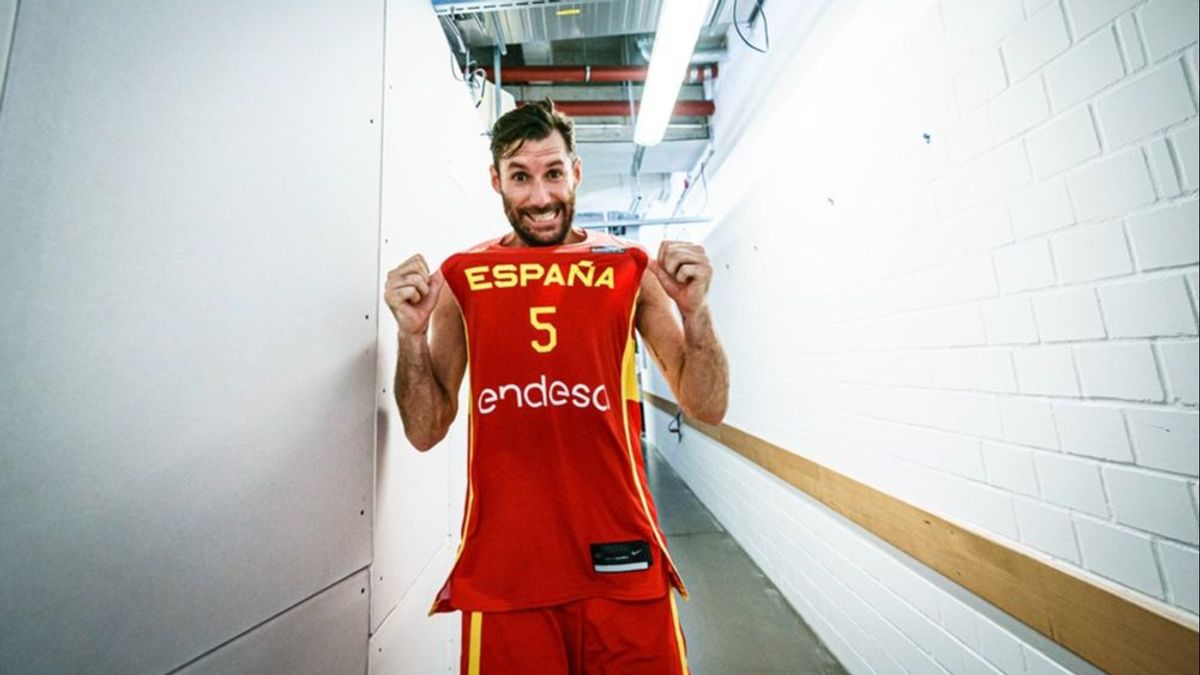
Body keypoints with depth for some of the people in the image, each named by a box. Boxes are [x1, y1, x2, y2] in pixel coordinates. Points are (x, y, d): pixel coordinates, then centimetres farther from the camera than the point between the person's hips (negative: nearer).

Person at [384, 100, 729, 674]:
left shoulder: (631, 269, 0)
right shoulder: (459, 279, 3)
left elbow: (707, 409, 0)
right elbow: (426, 432, 4)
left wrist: (693, 309, -15)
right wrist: (413, 333, -11)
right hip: (502, 567, 1)